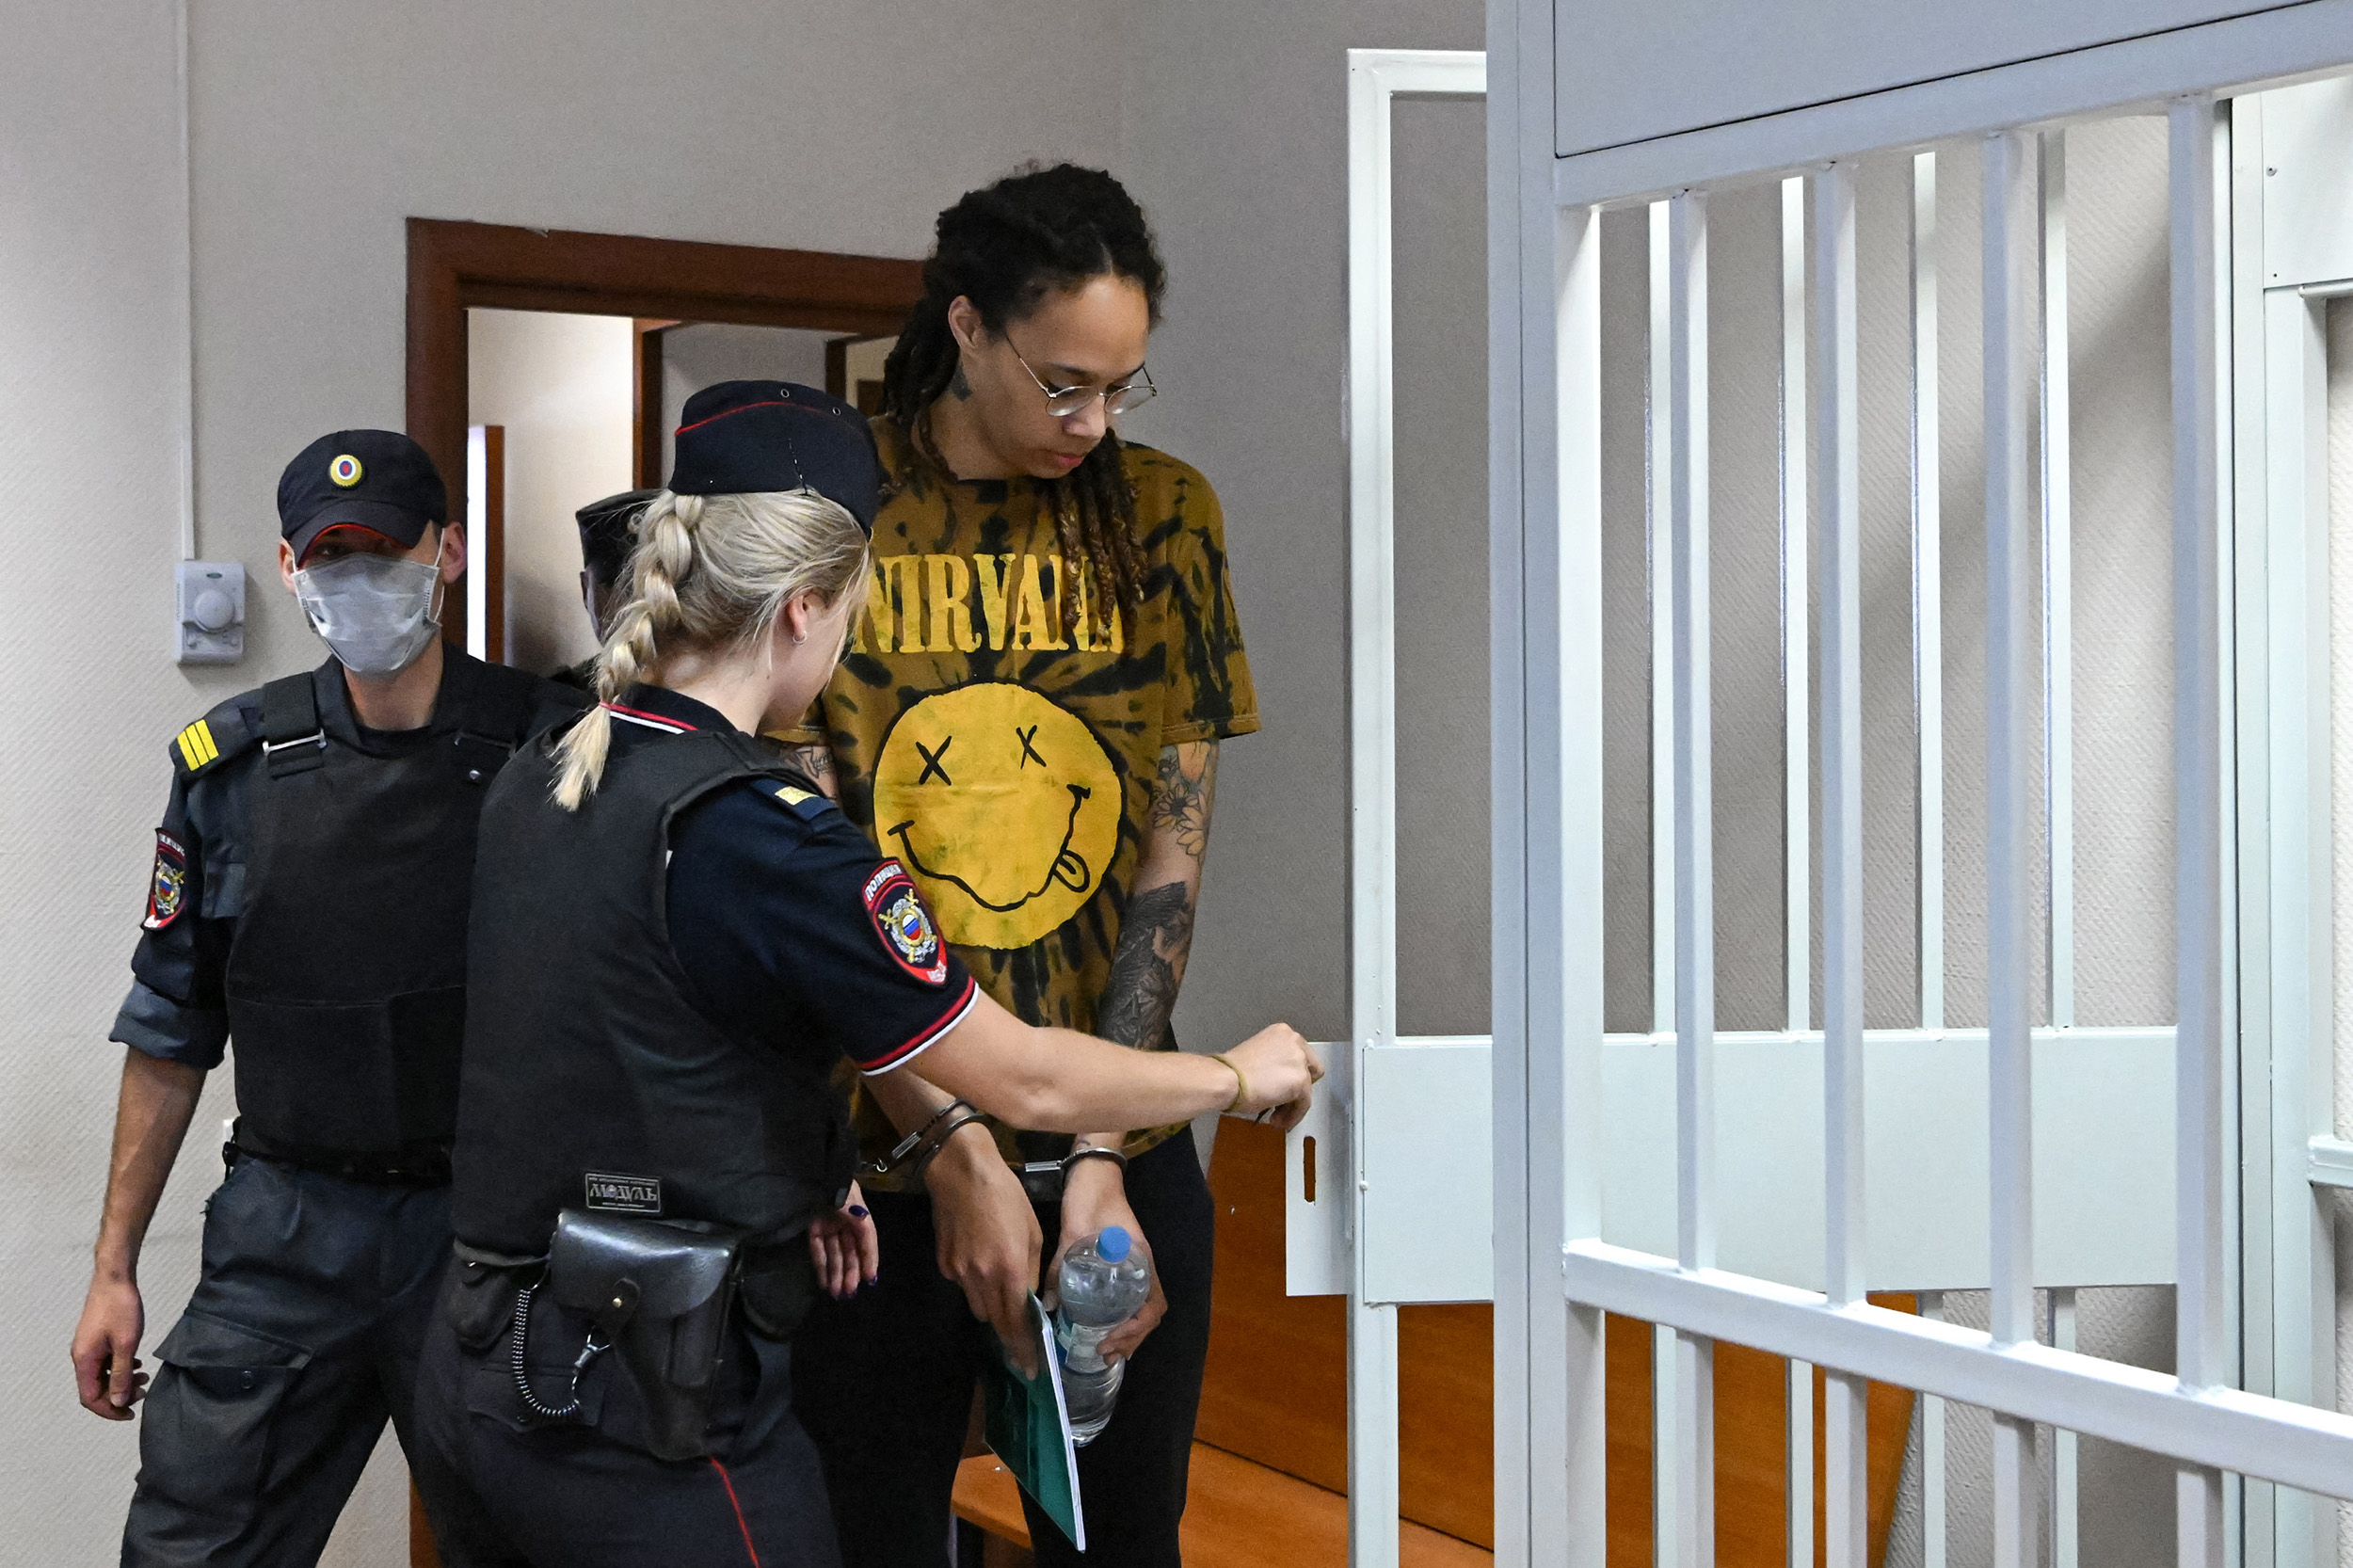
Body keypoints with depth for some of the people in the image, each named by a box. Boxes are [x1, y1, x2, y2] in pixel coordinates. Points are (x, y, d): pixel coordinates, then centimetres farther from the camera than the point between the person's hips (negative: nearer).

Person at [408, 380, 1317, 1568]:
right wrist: (1243, 1076, 2)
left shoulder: (534, 787, 6)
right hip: (652, 1422, -8)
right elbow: (1026, 1082, -13)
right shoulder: (757, 834, -19)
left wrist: (787, 1185, 17)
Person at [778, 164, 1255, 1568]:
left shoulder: (1160, 515, 4)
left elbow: (1173, 853, 1)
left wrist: (1097, 1161, -7)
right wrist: (961, 1153, -13)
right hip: (881, 1161, -2)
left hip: (1118, 1157, 2)